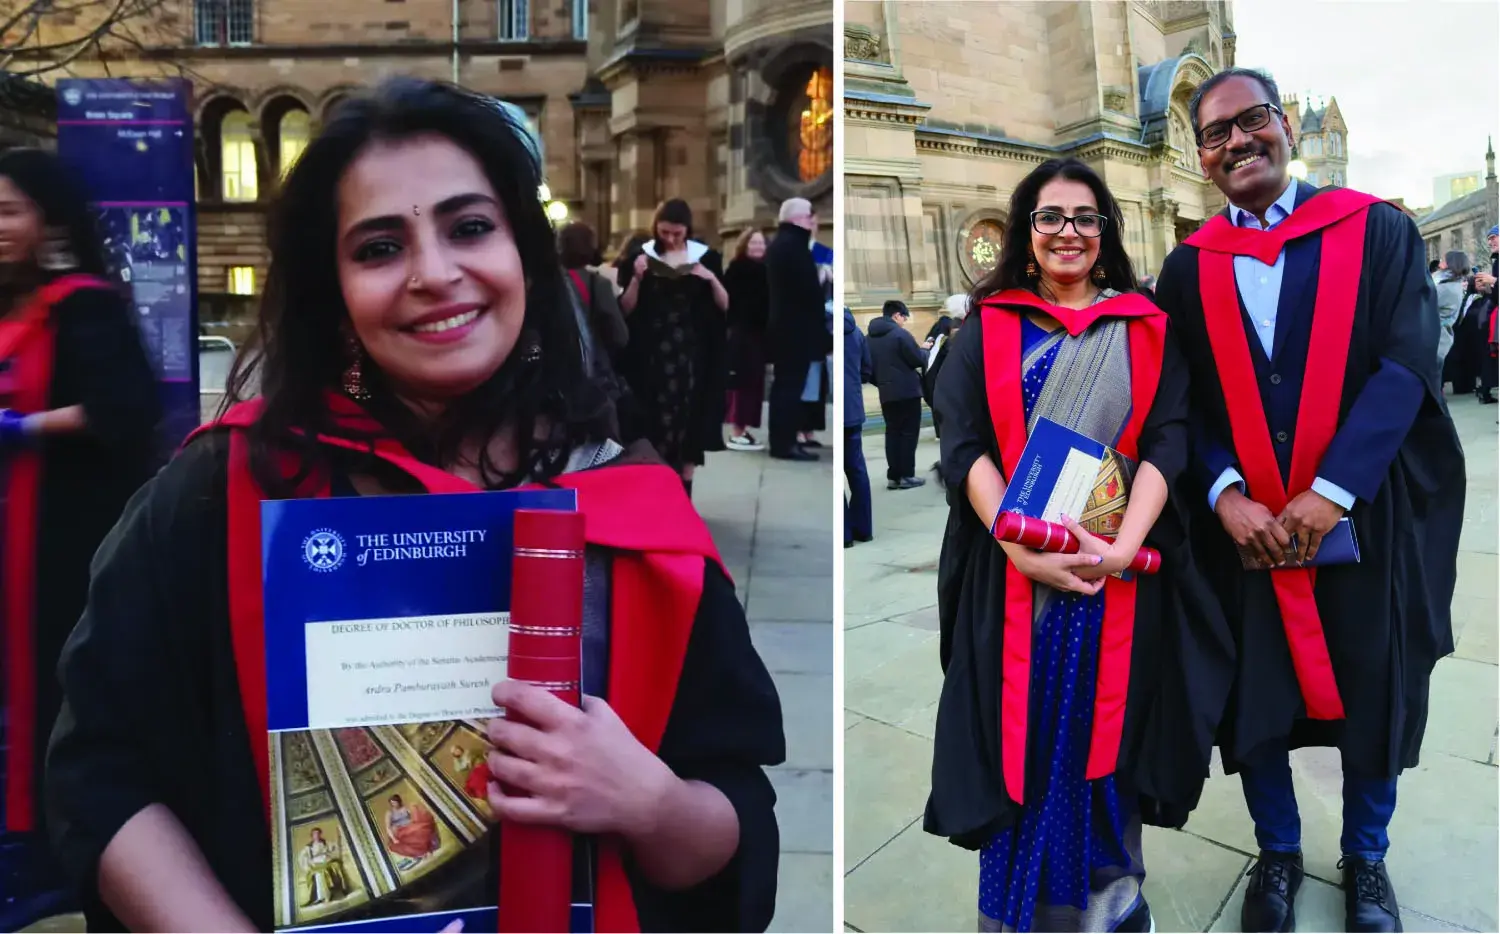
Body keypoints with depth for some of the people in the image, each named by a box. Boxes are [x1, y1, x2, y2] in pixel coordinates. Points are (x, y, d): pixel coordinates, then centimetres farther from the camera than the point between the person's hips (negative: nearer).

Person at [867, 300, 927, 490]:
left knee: (892, 433, 9)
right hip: (907, 391, -6)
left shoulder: (871, 337, 8)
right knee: (909, 433, 0)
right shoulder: (900, 333, -13)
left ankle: (893, 476, 8)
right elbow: (918, 360, -12)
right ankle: (906, 476, -1)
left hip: (886, 393, 6)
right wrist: (925, 351, 8)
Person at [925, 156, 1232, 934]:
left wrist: (1122, 547, -17)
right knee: (1021, 743, 4)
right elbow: (962, 446, -3)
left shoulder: (1147, 330, 9)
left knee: (1103, 744, 6)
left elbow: (1167, 442, -1)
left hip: (1120, 573, 1)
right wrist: (1022, 546, -17)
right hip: (1011, 571, 0)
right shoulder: (987, 327, 7)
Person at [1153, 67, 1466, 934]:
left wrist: (1329, 494, -19)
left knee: (1372, 691, 10)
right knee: (1251, 694, 9)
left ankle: (1366, 856, 35)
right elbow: (1181, 403, 0)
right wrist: (1225, 497, -16)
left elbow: (1406, 366, -9)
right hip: (1242, 521, 1)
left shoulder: (1378, 232, 0)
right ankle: (1279, 852, 33)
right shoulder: (1189, 267, 5)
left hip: (1365, 515, -1)